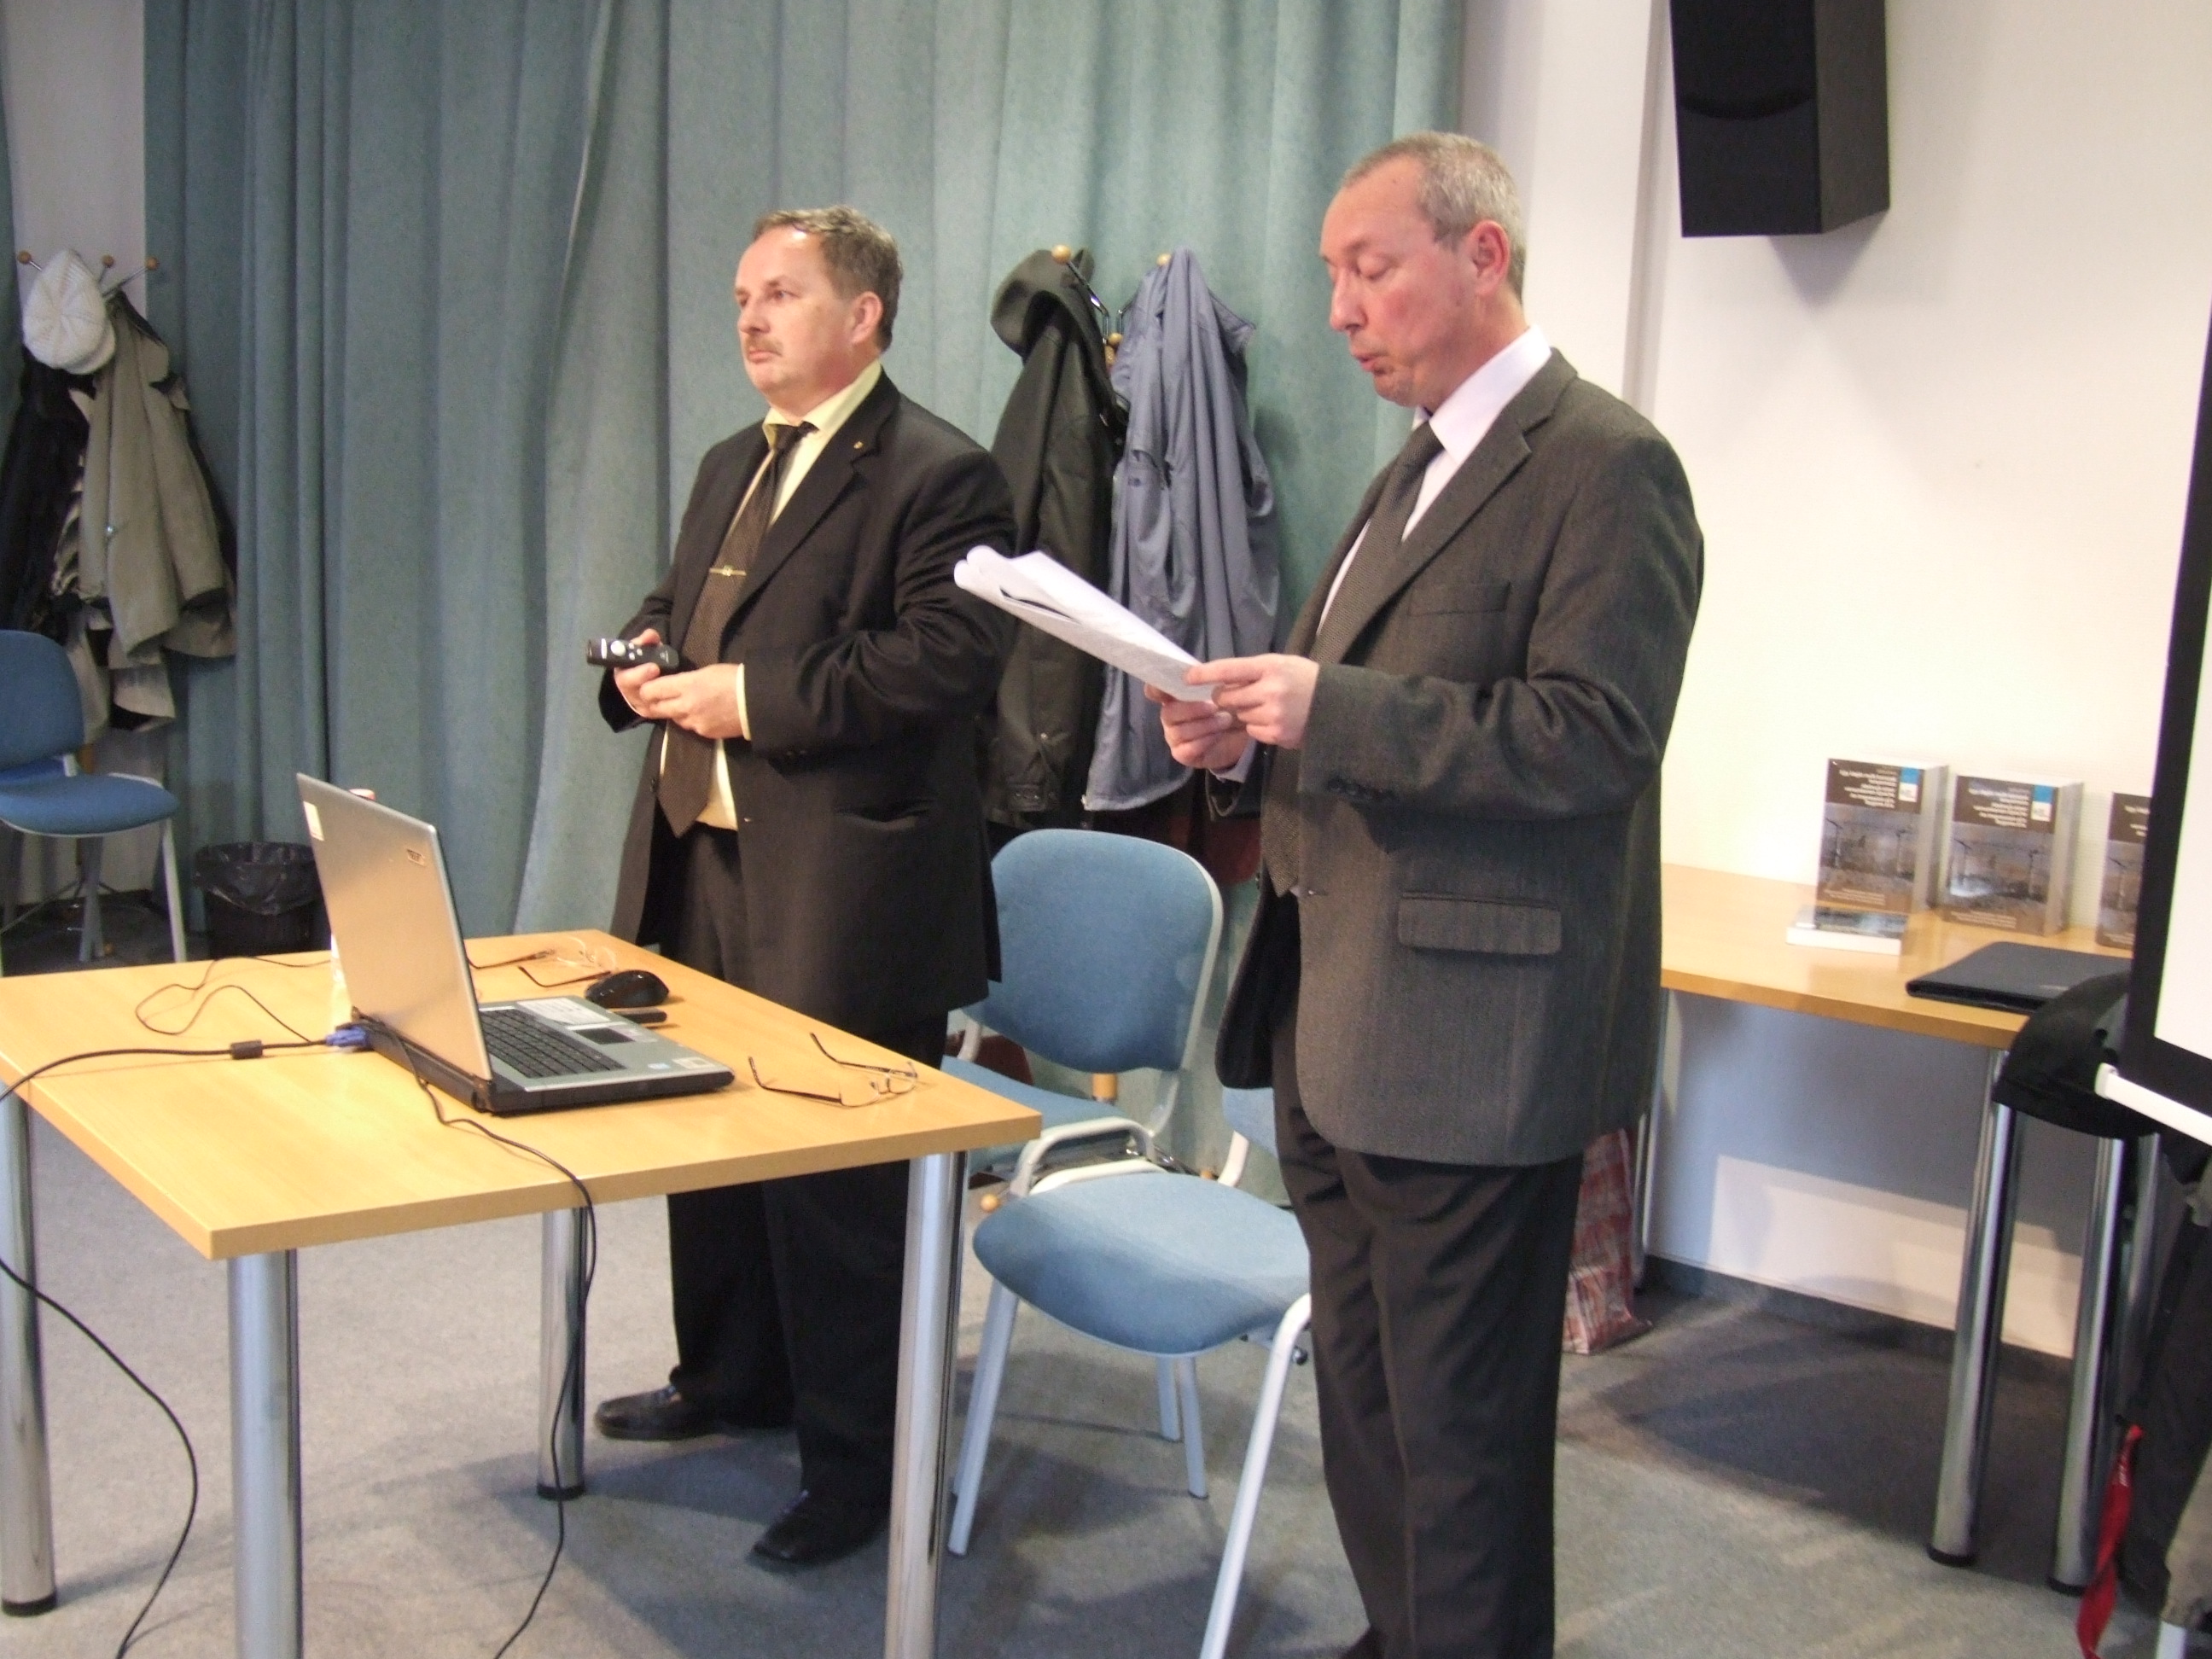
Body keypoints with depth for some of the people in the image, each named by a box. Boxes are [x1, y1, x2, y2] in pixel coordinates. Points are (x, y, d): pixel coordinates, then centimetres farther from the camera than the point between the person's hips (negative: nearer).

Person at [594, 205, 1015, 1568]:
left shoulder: (939, 476, -12)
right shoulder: (732, 467, 18)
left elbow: (950, 658, -22)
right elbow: (673, 607, 28)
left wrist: (754, 697, -22)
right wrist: (645, 664, 4)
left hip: (842, 891, -9)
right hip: (702, 858, 9)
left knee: (840, 1183, 0)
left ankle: (862, 1463, 15)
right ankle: (730, 1378, 42)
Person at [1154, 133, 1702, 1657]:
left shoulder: (1605, 467, -12)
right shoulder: (1419, 469, 17)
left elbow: (1594, 739, -22)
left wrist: (1328, 705, -26)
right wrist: (1256, 723, 4)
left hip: (1466, 1044, -10)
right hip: (1339, 1029, 10)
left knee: (1458, 1431, 3)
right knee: (1365, 1398, 21)